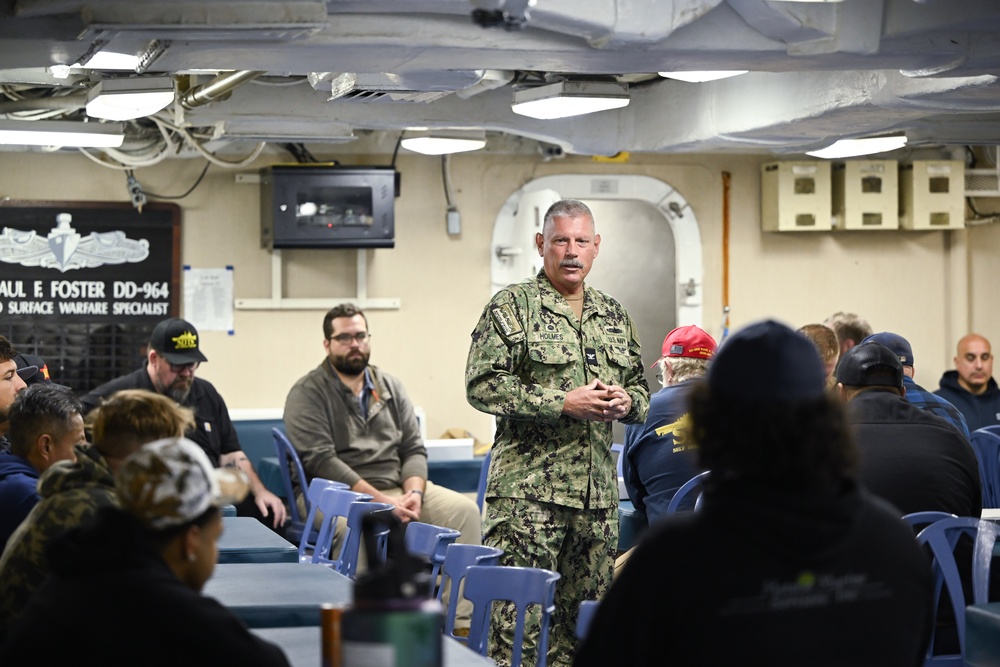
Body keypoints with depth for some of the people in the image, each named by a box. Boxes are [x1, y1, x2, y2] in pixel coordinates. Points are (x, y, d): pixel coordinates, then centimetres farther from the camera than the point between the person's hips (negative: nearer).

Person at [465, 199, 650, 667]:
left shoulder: (613, 315, 17)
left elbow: (641, 388, 25)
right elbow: (482, 385, -11)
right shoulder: (511, 307, -2)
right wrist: (563, 403, -16)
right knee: (517, 614, -10)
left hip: (598, 489, 6)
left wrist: (626, 401, -1)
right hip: (527, 488, -6)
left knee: (583, 618, 9)